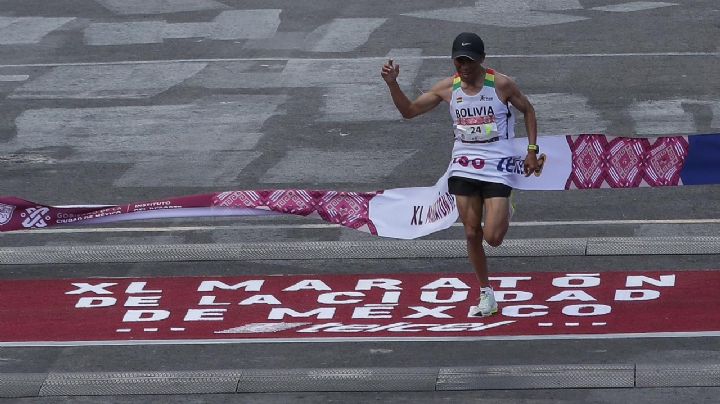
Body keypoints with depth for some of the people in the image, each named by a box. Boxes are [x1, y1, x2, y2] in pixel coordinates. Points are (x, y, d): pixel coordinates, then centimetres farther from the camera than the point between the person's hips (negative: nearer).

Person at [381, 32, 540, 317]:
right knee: (472, 234, 4)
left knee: (492, 237, -12)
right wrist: (393, 84, -8)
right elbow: (409, 111, 7)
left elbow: (528, 110, 6)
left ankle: (504, 212, 24)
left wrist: (532, 150, 0)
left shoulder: (501, 84, -8)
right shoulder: (447, 88, 0)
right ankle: (486, 295, 17)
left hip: (496, 167, -3)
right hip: (464, 167, 3)